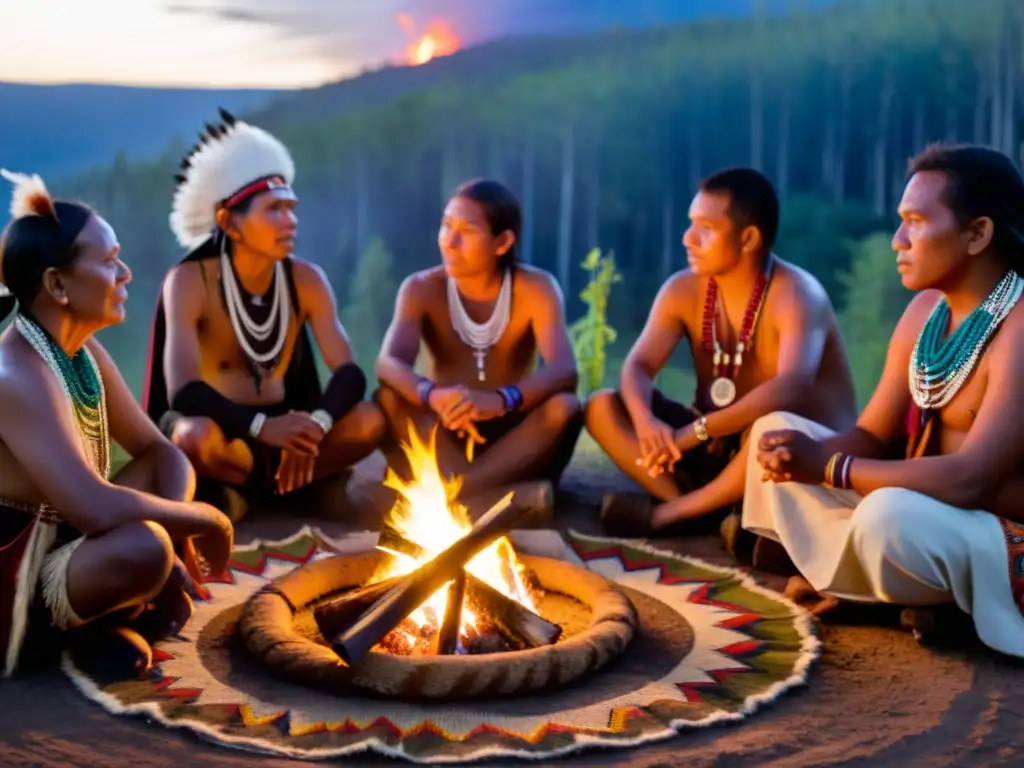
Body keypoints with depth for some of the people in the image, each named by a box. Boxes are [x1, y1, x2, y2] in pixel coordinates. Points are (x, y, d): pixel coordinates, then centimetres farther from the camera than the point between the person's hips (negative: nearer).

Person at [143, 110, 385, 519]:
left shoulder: (307, 279, -3)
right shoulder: (189, 282, -15)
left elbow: (350, 372, -12)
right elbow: (184, 393, -27)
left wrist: (316, 425, -34)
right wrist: (260, 426, -44)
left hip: (283, 429, 4)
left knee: (369, 420, -22)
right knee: (195, 436, -38)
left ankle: (262, 492, -5)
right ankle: (245, 494, -5)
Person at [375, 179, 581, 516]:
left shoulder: (535, 287, -11)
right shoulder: (422, 289, -8)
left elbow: (564, 371, -27)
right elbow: (388, 364, -25)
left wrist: (500, 400, -49)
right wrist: (433, 395, -50)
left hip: (511, 437, 0)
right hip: (443, 435, 1)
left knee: (564, 407, -31)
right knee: (389, 398, -29)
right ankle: (502, 494, -40)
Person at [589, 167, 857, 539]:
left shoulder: (796, 294, -20)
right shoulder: (683, 289, -3)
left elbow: (791, 388, -37)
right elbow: (638, 366, -13)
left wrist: (696, 432, -41)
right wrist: (645, 421, -36)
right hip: (714, 447, 6)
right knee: (603, 407, -11)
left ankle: (667, 513, -20)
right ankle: (707, 512, -25)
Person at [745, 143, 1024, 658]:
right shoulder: (926, 309, 2)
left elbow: (970, 480, -32)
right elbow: (872, 436, 3)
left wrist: (827, 467, -26)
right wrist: (804, 457, -19)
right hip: (916, 508, 9)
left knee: (889, 515, -38)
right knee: (777, 431, 6)